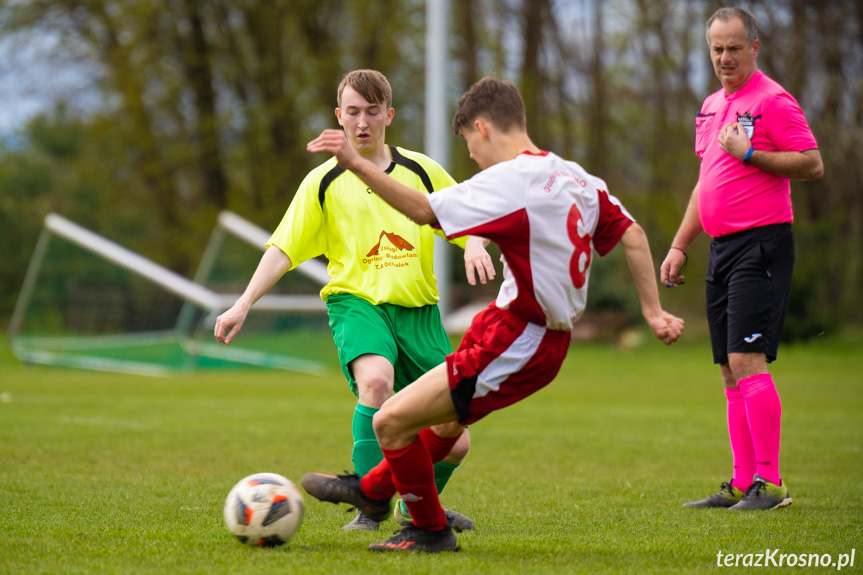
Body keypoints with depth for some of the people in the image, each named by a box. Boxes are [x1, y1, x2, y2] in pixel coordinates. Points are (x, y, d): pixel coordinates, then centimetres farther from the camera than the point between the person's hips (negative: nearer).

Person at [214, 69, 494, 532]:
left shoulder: (421, 171, 8)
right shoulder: (323, 182, 4)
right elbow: (283, 249, 2)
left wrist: (474, 246, -13)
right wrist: (243, 306, -9)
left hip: (418, 311, 3)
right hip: (357, 302, -3)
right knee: (376, 381, -38)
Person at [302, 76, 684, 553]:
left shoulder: (510, 182, -20)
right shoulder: (574, 177, 7)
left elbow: (425, 210, -27)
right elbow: (632, 235, 11)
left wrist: (356, 163, -28)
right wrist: (652, 312, 17)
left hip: (516, 347, -10)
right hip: (544, 338, 10)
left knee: (391, 421, -5)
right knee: (447, 421, 30)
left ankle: (430, 531, 12)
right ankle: (373, 490, 52)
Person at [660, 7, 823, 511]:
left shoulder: (772, 100, -8)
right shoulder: (712, 106, 18)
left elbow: (813, 165, -13)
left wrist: (749, 153, -18)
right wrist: (680, 246, 24)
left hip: (762, 244, -9)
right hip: (723, 247, 9)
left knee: (747, 361, -16)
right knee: (731, 371, 7)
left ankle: (769, 483, -15)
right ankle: (743, 483, 10)